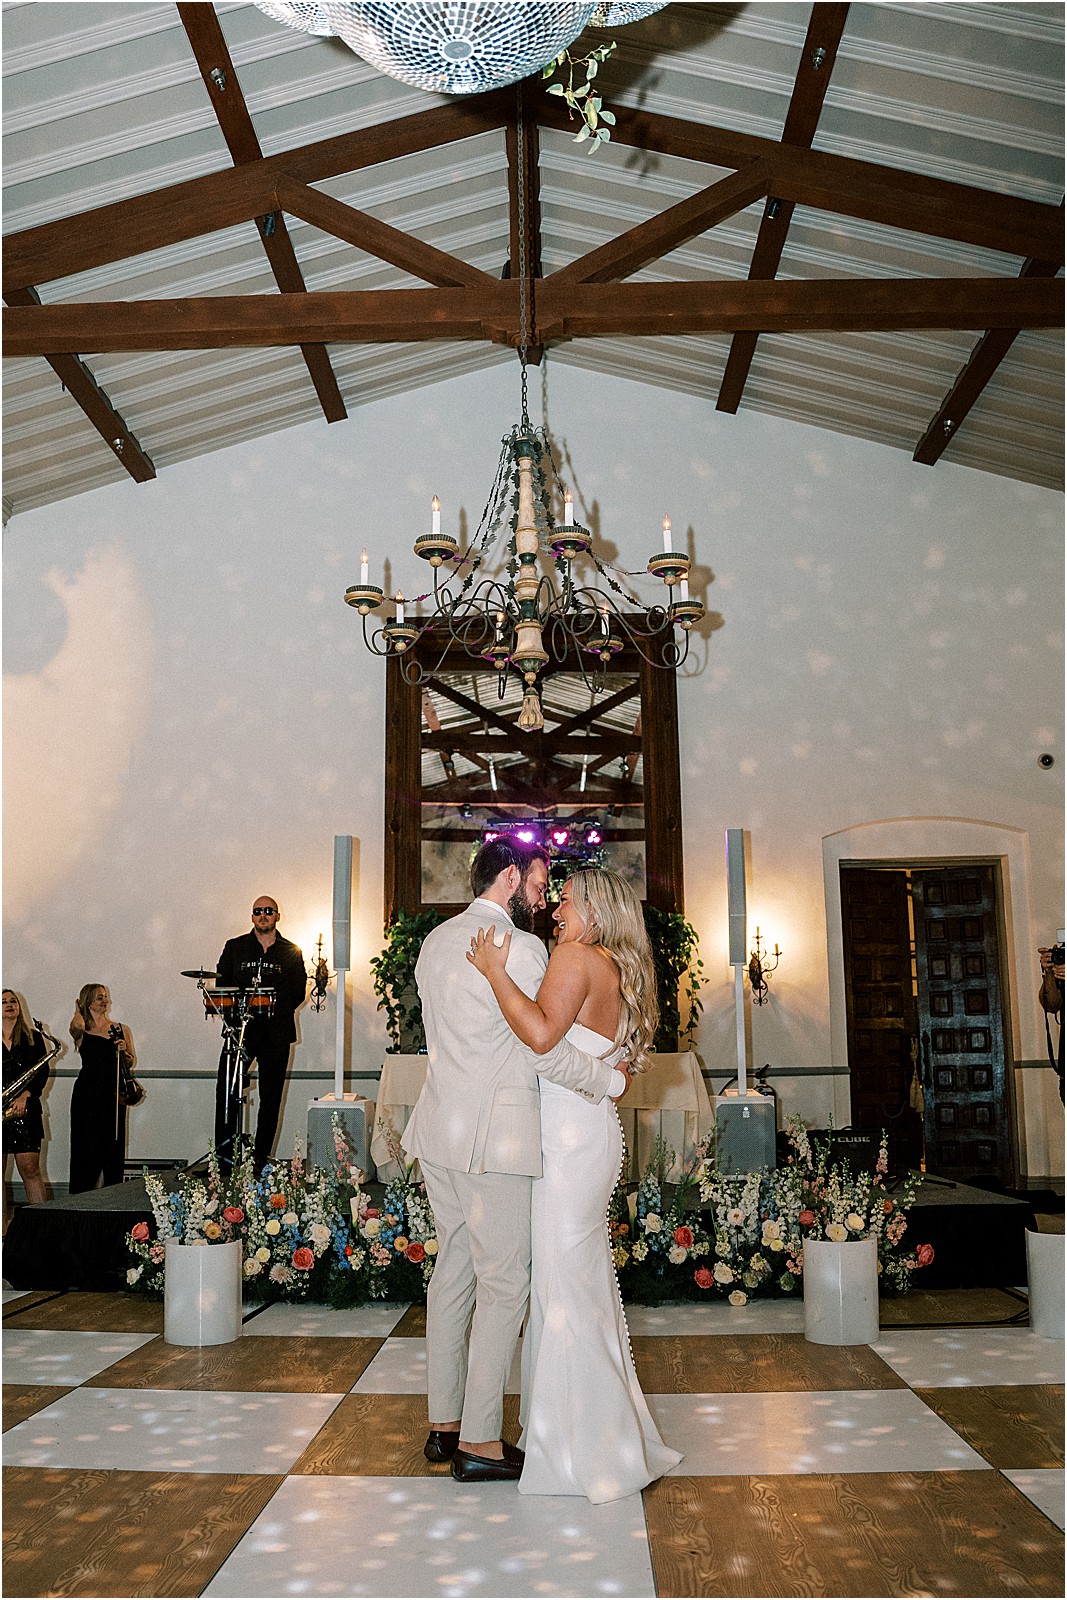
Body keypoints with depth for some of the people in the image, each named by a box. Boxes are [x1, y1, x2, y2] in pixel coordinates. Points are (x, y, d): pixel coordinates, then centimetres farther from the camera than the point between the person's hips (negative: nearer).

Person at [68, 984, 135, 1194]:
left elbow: (132, 1063, 14)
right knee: (88, 1151, -4)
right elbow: (76, 1026, -21)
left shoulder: (121, 1030, 13)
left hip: (113, 1096, 3)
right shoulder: (82, 1031, 4)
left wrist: (124, 1052, -7)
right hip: (87, 1096, -3)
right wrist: (78, 1010, -2)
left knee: (114, 1151, 3)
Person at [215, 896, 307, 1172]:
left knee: (271, 1096, 2)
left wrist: (275, 1010, -5)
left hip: (276, 1032, 0)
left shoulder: (291, 952, 10)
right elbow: (222, 986, 9)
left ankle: (261, 1156, 10)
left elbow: (299, 992, 8)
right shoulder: (234, 947, 11)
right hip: (241, 1028, 0)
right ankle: (224, 1150, -2)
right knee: (226, 1088, -12)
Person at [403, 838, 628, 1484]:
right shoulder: (521, 948, -14)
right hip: (492, 1137, -9)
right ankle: (480, 1442, 9)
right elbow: (545, 1049, -17)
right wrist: (613, 1080, -2)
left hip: (439, 1127, 9)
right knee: (505, 1284, 1)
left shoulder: (436, 940, 13)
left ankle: (444, 1423, 25)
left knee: (454, 1268, 16)